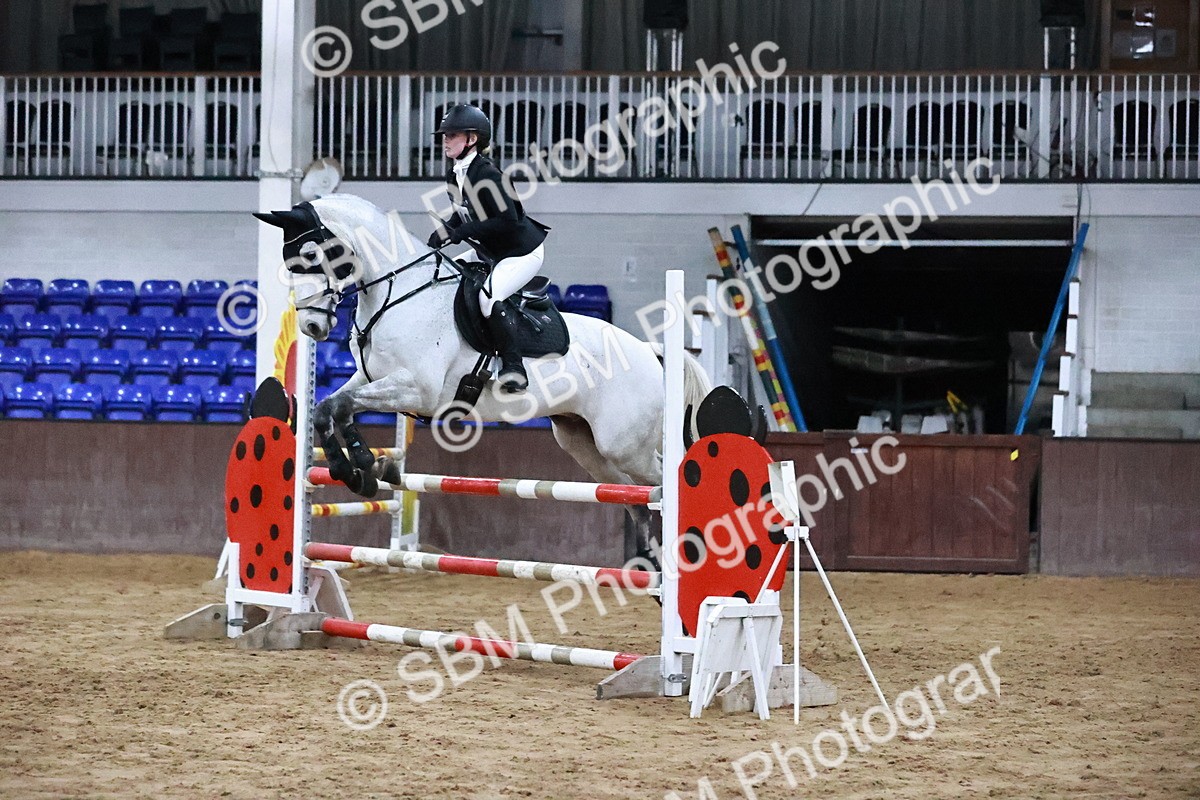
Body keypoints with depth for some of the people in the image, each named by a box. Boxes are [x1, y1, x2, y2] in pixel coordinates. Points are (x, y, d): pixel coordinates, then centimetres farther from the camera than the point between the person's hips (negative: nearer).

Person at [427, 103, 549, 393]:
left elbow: (507, 220, -29)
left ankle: (513, 367, -21)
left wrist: (460, 232, -28)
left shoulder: (484, 175, -25)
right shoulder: (454, 176, 3)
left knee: (489, 297, -27)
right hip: (492, 254, 11)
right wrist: (446, 230, -6)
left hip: (522, 252, -11)